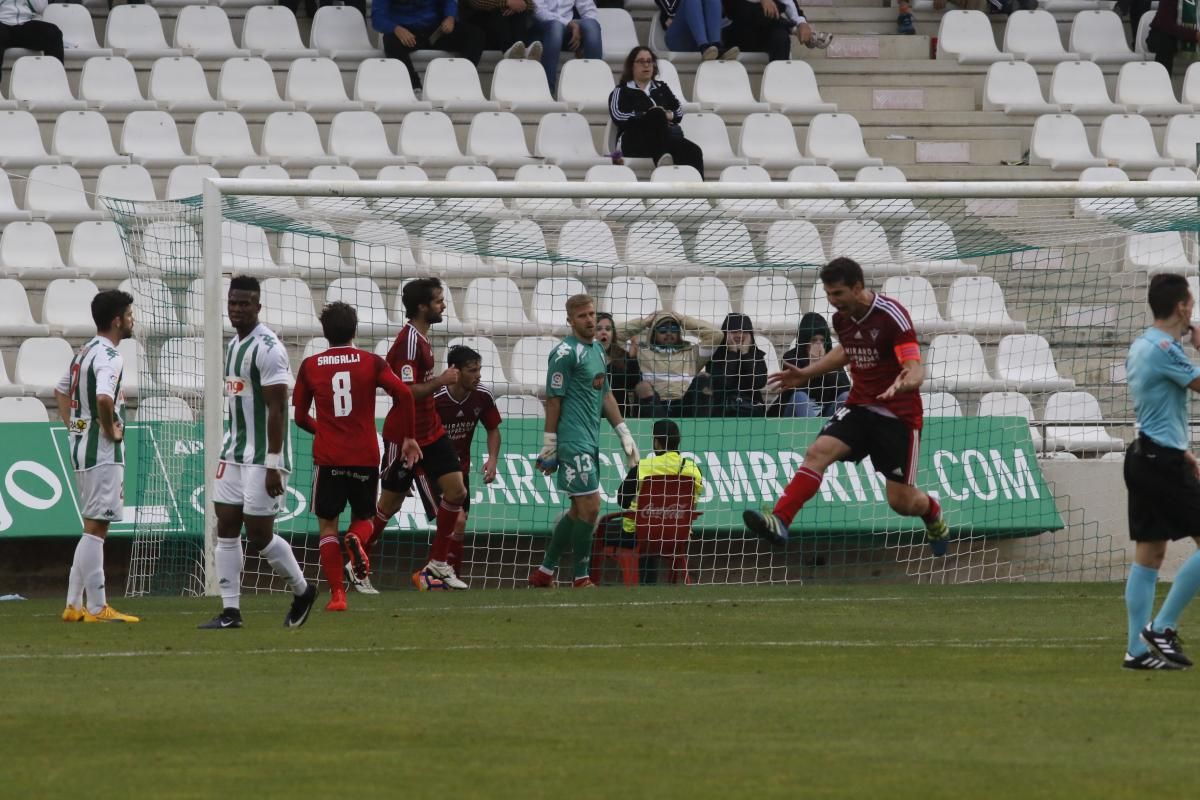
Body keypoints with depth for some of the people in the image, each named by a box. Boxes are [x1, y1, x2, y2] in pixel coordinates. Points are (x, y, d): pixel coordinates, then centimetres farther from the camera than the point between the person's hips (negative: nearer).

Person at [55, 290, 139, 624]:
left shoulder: (84, 352, 14)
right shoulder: (109, 357, -17)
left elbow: (61, 390, 27)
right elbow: (104, 398, -33)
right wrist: (111, 430, -18)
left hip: (80, 445, 10)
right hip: (103, 451, -10)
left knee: (94, 527, 15)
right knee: (95, 526, -7)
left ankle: (74, 605, 16)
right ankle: (96, 607, -6)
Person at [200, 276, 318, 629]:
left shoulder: (267, 348, -15)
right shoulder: (234, 345, 13)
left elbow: (277, 409, -18)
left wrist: (273, 464, -22)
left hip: (263, 457, -9)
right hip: (234, 453, 9)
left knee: (259, 532, -5)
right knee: (226, 529, 2)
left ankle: (302, 591, 17)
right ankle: (230, 611, 4)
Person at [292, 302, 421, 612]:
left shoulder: (310, 366, 4)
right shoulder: (371, 362, 1)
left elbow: (300, 417, 9)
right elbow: (403, 394, -12)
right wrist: (408, 438, -2)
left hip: (328, 456, 0)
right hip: (366, 456, 0)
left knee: (328, 525, 10)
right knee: (363, 517, 18)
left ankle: (337, 594, -3)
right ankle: (357, 539, -20)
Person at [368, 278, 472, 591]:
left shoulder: (420, 337, 9)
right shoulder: (409, 341, -20)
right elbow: (406, 391, -26)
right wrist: (441, 381, -20)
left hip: (430, 432, 9)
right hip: (404, 435, -9)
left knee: (456, 491, -1)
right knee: (390, 503, 2)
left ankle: (438, 564, 7)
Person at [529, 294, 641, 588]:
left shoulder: (597, 349, 16)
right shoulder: (565, 353, -11)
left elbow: (605, 395, 22)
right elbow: (553, 399, -11)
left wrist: (625, 434, 19)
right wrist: (549, 445, -12)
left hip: (591, 441, 9)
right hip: (573, 440, -9)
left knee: (579, 510, 12)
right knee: (589, 506, -10)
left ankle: (544, 572, 21)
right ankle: (581, 579, -1)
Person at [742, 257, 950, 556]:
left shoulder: (892, 316, -20)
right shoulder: (842, 318, 1)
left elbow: (916, 369, -29)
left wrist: (904, 383, -52)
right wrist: (805, 374, 22)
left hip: (898, 414, -5)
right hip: (860, 406, 5)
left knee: (901, 501, -1)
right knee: (817, 452, -21)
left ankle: (932, 513, 35)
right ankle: (779, 522, -30)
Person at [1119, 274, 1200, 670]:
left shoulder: (1141, 346, 15)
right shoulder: (1164, 349, -17)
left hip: (1144, 456, 10)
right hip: (1163, 462, -10)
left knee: (1148, 555, 9)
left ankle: (1138, 649, 7)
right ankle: (1162, 627, -6)